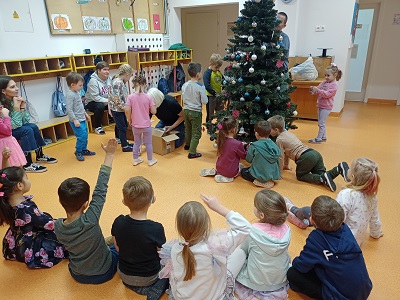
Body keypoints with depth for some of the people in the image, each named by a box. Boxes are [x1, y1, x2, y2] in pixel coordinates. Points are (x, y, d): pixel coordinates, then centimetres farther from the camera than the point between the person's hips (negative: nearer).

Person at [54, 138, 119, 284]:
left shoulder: (58, 226, -19)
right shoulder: (89, 221, -35)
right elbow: (100, 190, -30)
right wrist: (109, 154, -26)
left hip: (78, 275, 4)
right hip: (103, 273, -4)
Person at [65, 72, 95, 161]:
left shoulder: (77, 92, 9)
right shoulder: (70, 95, -19)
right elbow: (69, 109, -22)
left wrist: (85, 113, 26)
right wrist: (74, 120, -24)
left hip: (82, 119, 10)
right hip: (76, 120, -10)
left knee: (85, 135, 16)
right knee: (81, 136, -9)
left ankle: (84, 150, 31)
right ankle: (78, 152, 8)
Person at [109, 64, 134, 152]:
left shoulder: (122, 82, 8)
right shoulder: (117, 82, -21)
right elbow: (116, 99, -24)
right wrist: (125, 108, -17)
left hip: (121, 109, 9)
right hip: (117, 109, -9)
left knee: (124, 125, 18)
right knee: (122, 127, -1)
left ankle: (124, 142, 33)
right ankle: (125, 146, 8)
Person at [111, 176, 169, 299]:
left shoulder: (118, 222, -21)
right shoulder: (156, 229, -32)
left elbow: (118, 248, -4)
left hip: (124, 275, 5)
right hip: (148, 278, -4)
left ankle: (131, 284, 12)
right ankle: (154, 290, 1)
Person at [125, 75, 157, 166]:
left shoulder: (131, 97, -10)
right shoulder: (148, 97, -12)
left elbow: (127, 110, -13)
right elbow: (154, 111, -12)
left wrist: (129, 120, 2)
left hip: (135, 125, 2)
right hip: (146, 125, -2)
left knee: (137, 143, 20)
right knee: (148, 143, 15)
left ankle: (136, 159, 32)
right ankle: (150, 160, 28)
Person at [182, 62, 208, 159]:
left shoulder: (185, 85, -2)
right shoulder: (200, 87, -19)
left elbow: (183, 98, 9)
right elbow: (205, 101, -15)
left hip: (186, 110, 6)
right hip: (195, 112, -6)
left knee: (188, 129, 25)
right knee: (196, 133, 3)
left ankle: (187, 145, 44)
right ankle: (192, 152, 3)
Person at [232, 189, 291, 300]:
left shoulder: (253, 231, -26)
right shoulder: (286, 229, -15)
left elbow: (244, 249, -6)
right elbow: (283, 253, 4)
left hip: (256, 281, -4)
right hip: (281, 281, 4)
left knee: (236, 252, 14)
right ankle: (278, 290, 17)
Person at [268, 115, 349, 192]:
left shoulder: (279, 140, -4)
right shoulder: (287, 133, 24)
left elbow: (281, 157, -2)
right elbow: (287, 151, 32)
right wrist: (286, 165, 40)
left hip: (305, 158, -9)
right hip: (315, 153, 9)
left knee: (300, 176, 8)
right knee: (321, 174, 13)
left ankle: (323, 178, -13)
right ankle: (339, 168, -7)